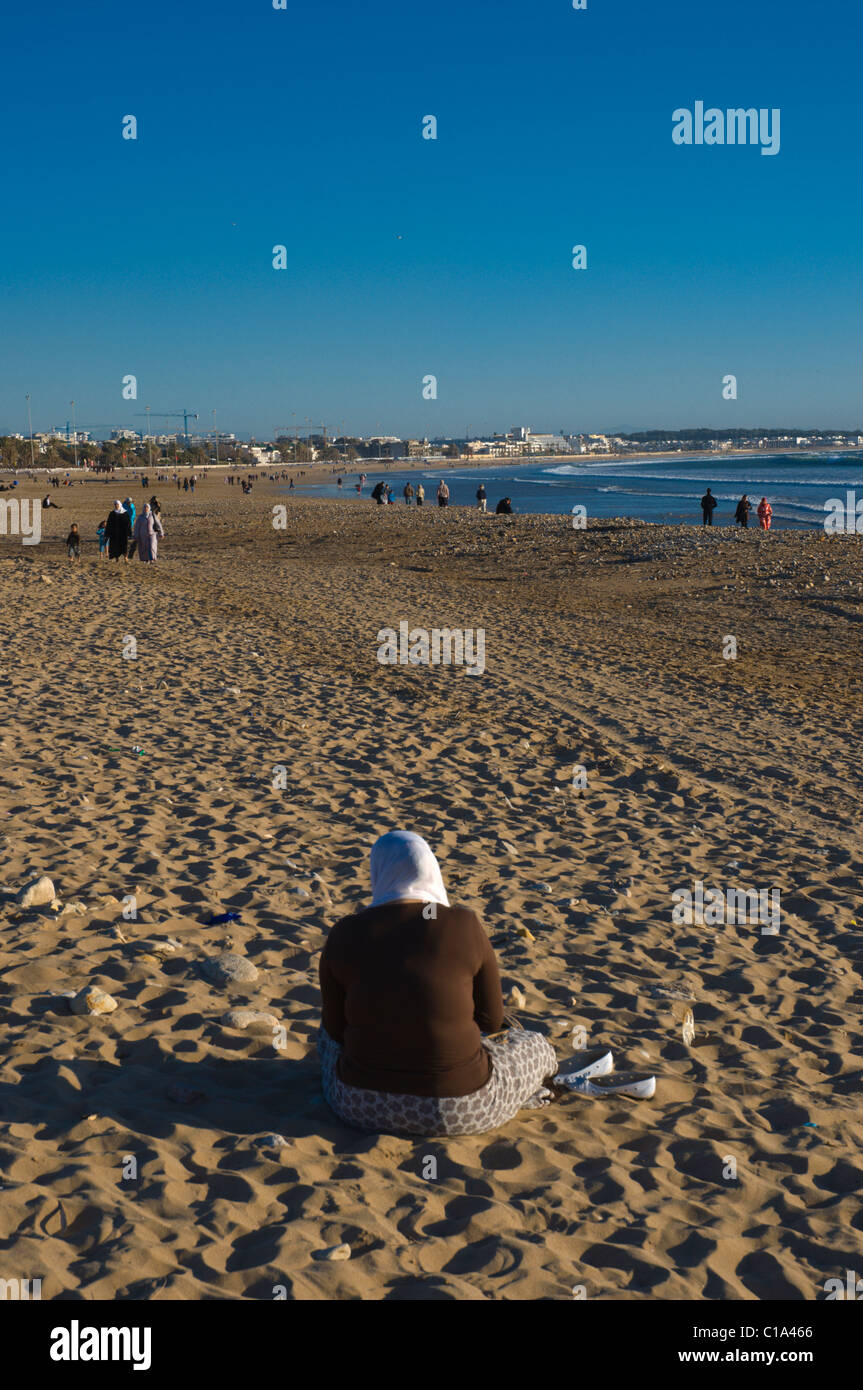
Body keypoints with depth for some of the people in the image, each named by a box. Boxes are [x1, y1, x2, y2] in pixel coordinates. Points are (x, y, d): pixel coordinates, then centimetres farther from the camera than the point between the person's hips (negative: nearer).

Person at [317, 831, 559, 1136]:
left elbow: (336, 1026, 5)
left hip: (363, 1107, 1)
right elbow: (490, 1020, 2)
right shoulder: (465, 926, -9)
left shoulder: (345, 935, -4)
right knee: (536, 1047, 28)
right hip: (457, 1110, -1)